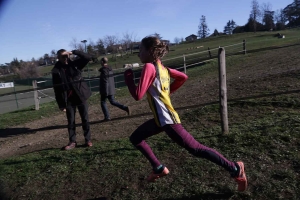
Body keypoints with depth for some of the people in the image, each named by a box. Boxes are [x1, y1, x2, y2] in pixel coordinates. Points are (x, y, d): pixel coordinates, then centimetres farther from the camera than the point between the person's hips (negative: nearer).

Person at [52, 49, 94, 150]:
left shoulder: (74, 64, 1)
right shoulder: (56, 71, -3)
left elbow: (88, 57, -6)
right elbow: (57, 89, -3)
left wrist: (74, 52, -13)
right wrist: (61, 104, -5)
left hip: (80, 96, 1)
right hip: (68, 99, 0)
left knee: (85, 119, 6)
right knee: (71, 121, 7)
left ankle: (88, 140, 18)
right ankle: (72, 142, 19)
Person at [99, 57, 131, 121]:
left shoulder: (104, 70, -16)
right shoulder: (110, 69, 10)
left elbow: (105, 81, -20)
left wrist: (105, 91, -18)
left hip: (105, 89, -8)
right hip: (111, 89, 8)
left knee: (103, 103, 7)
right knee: (112, 102, 16)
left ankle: (107, 117, 8)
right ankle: (126, 108, 4)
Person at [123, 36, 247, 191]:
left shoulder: (149, 67, -17)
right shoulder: (162, 67, 9)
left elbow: (137, 95, -22)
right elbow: (183, 77, 18)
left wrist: (128, 76, -8)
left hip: (167, 120, -10)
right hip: (160, 119, 10)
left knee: (196, 149, -1)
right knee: (135, 138, 18)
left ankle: (235, 169, 12)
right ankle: (159, 168, 24)